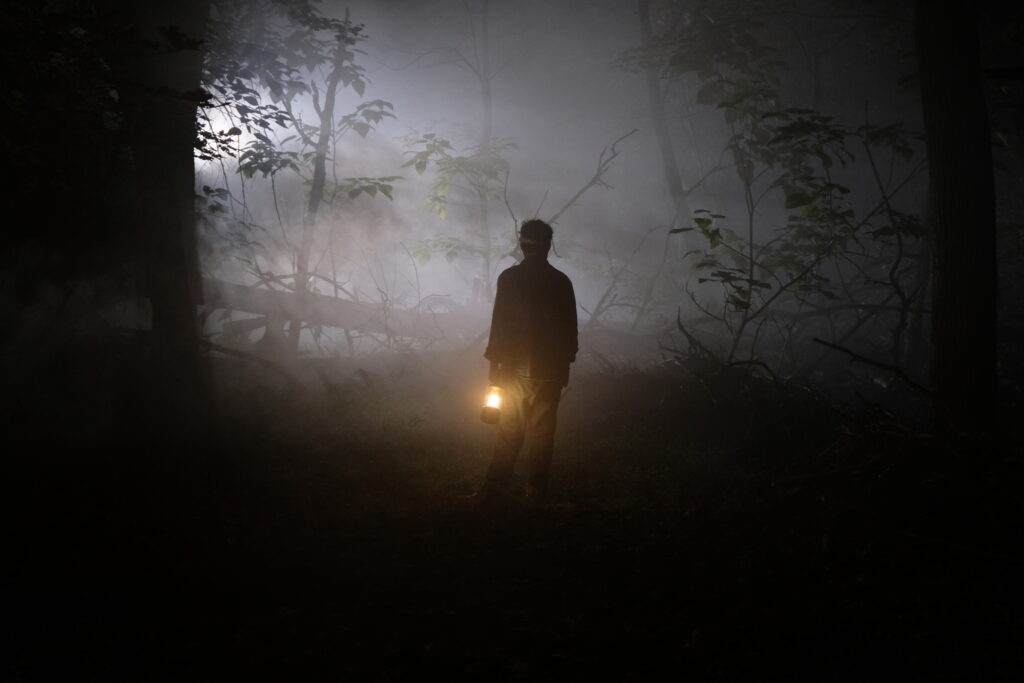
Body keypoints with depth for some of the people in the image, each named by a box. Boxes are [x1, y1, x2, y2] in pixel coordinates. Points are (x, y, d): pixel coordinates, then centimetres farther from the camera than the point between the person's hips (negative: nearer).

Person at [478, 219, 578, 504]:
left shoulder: (509, 277, -4)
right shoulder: (561, 281, 3)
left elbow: (499, 323, -5)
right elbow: (570, 328, 6)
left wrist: (494, 364, 0)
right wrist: (566, 364, 14)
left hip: (516, 366, -1)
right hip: (550, 370, 1)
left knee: (509, 430, 4)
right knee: (541, 432, 5)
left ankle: (495, 487, 3)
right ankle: (536, 491, 5)